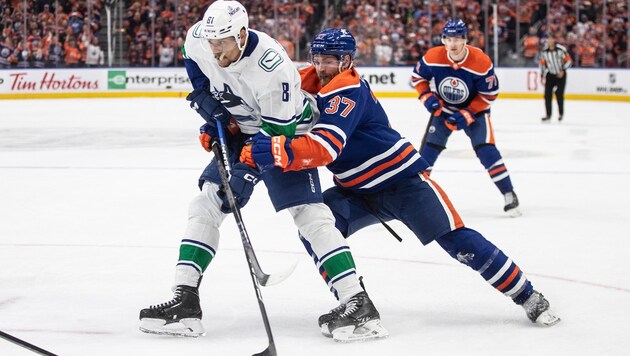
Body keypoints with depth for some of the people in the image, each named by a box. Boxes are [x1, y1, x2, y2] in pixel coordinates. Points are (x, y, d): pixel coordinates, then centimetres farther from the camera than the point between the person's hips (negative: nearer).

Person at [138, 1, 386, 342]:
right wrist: (204, 98, -1)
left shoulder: (271, 67, -34)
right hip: (239, 131, 7)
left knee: (310, 215, -19)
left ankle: (359, 304, -21)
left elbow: (278, 132, -29)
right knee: (206, 204, -3)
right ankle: (184, 302, -2)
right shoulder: (198, 40, -16)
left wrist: (247, 174, -32)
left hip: (285, 133, -7)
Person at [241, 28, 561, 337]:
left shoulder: (348, 91, -25)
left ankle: (527, 296, 2)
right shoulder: (312, 82, 0)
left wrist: (274, 151, -48)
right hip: (359, 191, 8)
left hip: (402, 181, -8)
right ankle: (353, 303, -7)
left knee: (455, 239, -11)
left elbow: (324, 148, -37)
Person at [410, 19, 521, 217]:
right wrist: (427, 97, -17)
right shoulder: (432, 57, -20)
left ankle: (509, 195, -6)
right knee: (429, 147, -6)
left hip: (474, 110, -2)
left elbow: (489, 95, -17)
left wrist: (466, 115, -22)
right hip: (443, 109, 3)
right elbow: (417, 77, -1)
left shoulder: (481, 62, -26)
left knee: (486, 150, -16)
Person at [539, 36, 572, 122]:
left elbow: (568, 61, -11)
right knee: (547, 94, -5)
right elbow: (542, 63, 9)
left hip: (561, 74, -4)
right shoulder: (544, 51, -2)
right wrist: (542, 76, 7)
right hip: (550, 74, 4)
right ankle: (548, 115, 1)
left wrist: (563, 70, -20)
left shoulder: (561, 49, -16)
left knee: (559, 94, -7)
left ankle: (561, 113, 16)